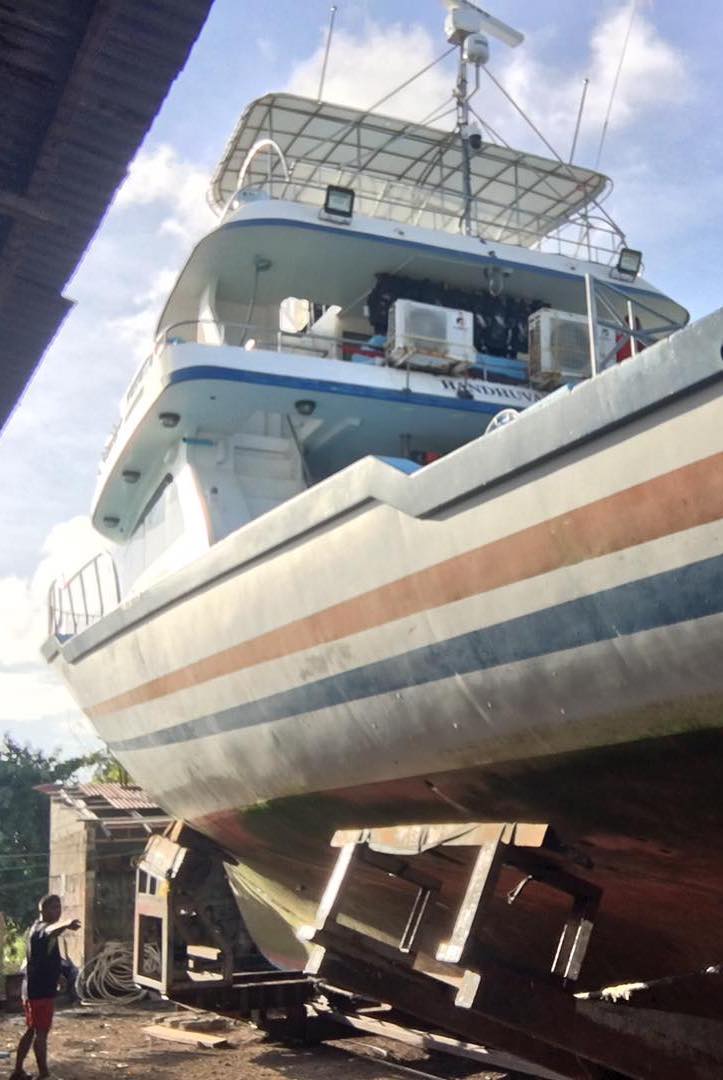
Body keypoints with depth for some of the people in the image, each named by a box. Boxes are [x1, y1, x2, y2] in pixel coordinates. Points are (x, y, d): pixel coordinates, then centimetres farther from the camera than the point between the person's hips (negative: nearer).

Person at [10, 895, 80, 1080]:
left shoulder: (37, 928, 14)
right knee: (41, 1032, -3)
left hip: (34, 988, 10)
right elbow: (51, 931, -47)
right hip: (40, 990, -10)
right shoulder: (41, 928, -19)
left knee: (32, 1030, 18)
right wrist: (66, 925, -68)